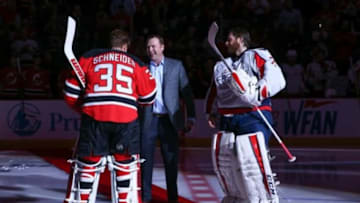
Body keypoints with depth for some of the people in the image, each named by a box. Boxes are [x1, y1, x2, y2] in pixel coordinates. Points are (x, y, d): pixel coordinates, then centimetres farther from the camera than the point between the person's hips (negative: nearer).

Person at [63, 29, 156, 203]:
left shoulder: (89, 58, 18)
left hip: (94, 117, 0)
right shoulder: (135, 63, 19)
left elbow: (71, 92, 15)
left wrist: (82, 108, 31)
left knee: (87, 162, 9)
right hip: (126, 117, 0)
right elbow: (148, 96, 21)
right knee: (126, 163, 14)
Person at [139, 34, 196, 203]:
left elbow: (186, 92, 5)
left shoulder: (176, 66, 6)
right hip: (148, 120, 0)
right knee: (146, 159, 3)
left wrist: (191, 117, -1)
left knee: (171, 160, 5)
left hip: (169, 120, 0)